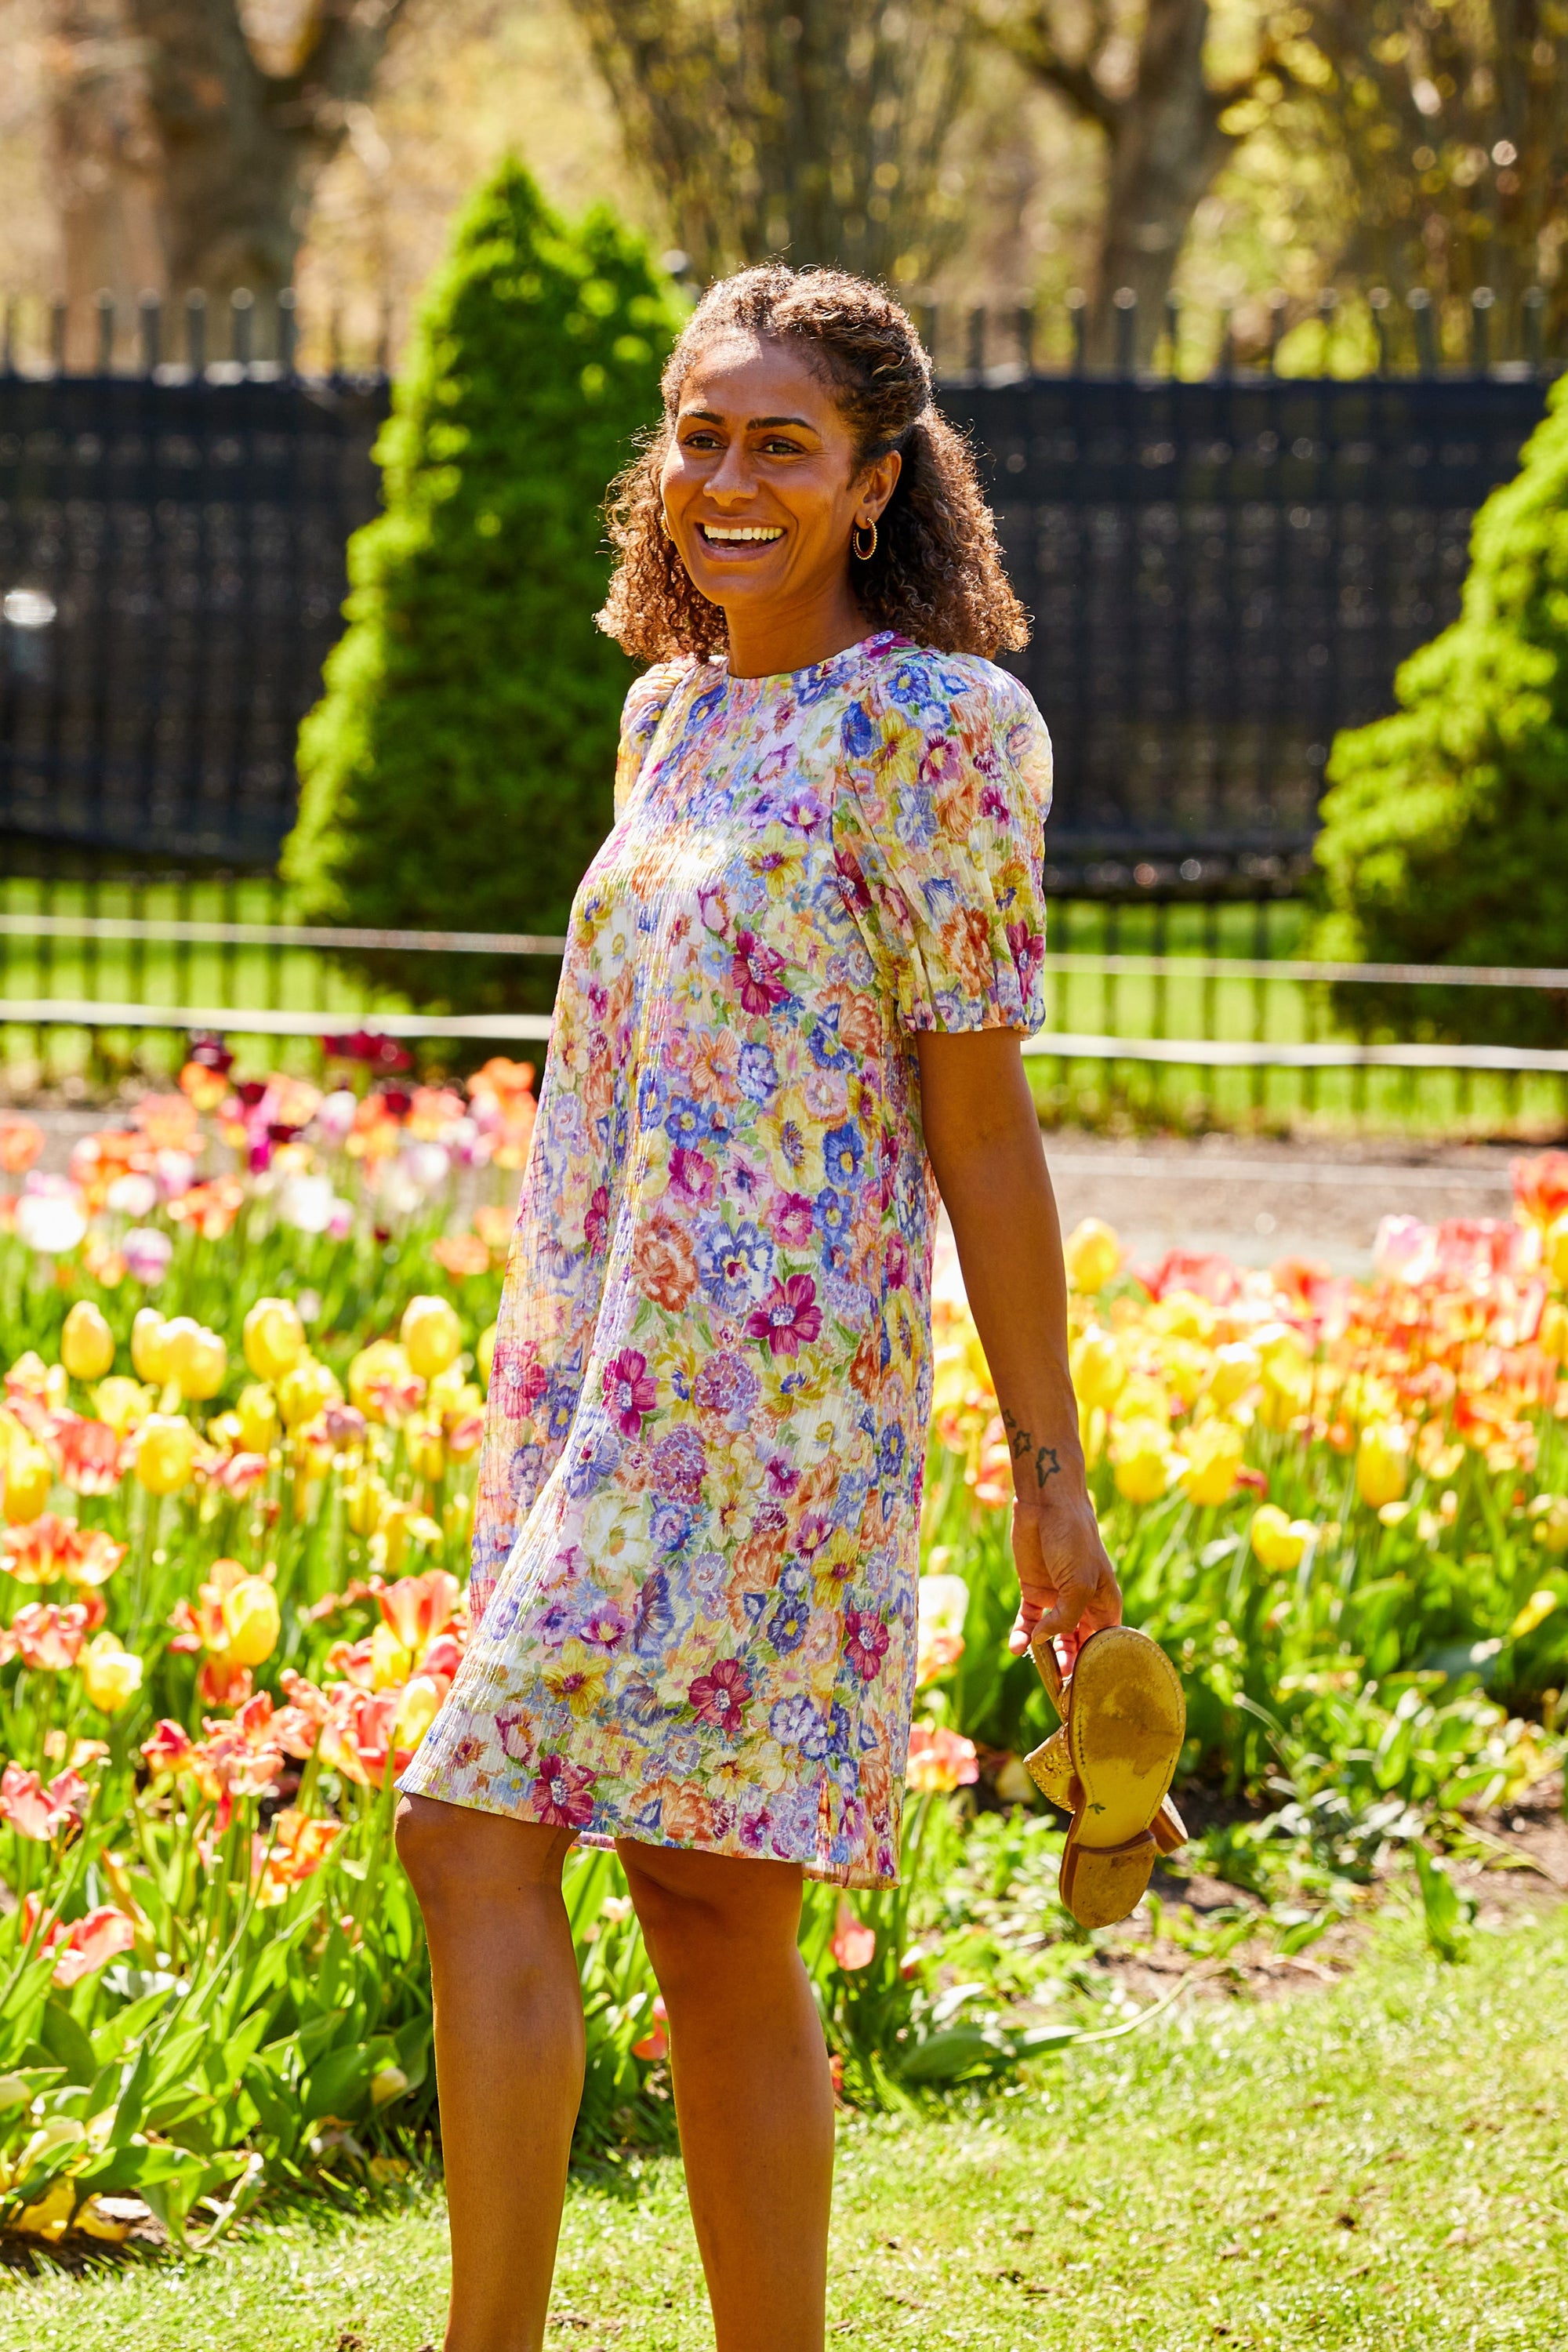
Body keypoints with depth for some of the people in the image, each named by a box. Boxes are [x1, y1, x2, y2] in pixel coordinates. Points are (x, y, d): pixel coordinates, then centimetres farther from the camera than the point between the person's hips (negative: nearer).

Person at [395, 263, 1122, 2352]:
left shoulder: (923, 729, -7)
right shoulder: (672, 713, 15)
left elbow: (982, 1122, -8)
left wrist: (1049, 1471, -7)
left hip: (766, 1394, -8)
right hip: (601, 1382, 8)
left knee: (476, 1837, -15)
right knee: (710, 1919, 8)